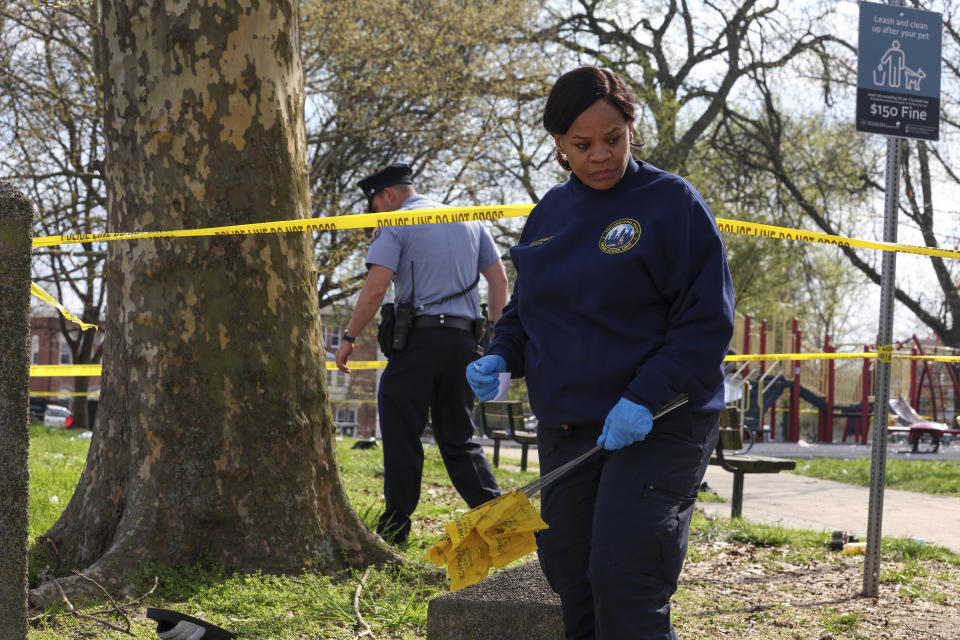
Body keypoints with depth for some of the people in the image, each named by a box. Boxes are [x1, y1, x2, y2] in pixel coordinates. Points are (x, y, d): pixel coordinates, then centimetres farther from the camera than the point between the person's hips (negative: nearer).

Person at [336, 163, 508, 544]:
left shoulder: (396, 226, -1)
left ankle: (396, 524, 4)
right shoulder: (469, 221, 18)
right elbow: (499, 280, 15)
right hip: (463, 340, 6)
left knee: (401, 434, 2)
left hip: (419, 337, -6)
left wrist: (349, 337, -2)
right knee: (458, 437, 13)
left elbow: (376, 288, -10)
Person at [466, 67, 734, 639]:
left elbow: (708, 323, -10)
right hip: (564, 430, 6)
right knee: (568, 572, 9)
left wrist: (645, 399, -20)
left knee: (624, 582, -15)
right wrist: (500, 360, 1)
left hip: (657, 428, -6)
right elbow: (525, 311, 23)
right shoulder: (549, 213, 12)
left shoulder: (673, 203, -6)